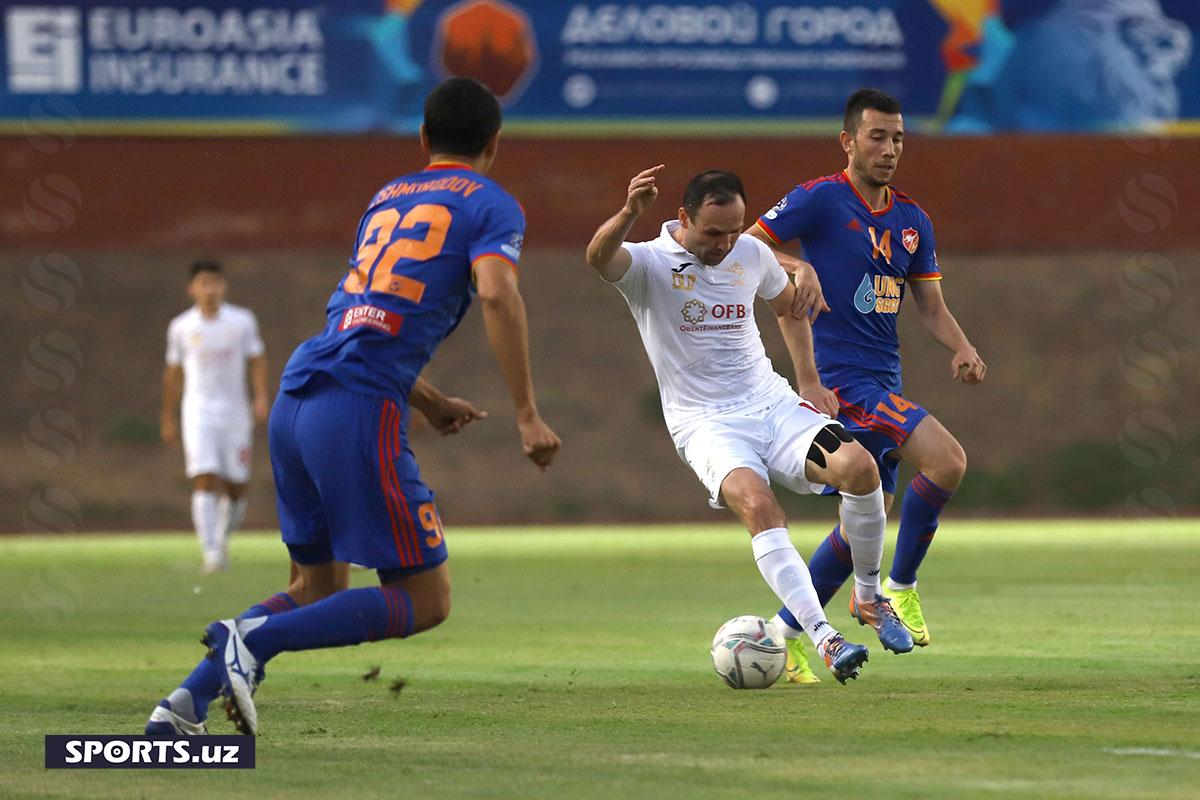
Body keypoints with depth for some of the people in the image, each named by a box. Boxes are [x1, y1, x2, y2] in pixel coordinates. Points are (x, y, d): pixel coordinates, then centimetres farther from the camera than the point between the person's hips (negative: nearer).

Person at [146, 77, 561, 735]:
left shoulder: (386, 199, 26)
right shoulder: (490, 205, 5)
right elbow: (496, 294, -14)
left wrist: (430, 403, 42)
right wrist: (527, 415, -15)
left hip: (293, 400, 7)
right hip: (359, 410, -7)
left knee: (317, 588, 20)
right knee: (424, 600, -1)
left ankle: (186, 704, 5)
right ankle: (254, 638, -18)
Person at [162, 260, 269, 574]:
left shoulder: (242, 321, 2)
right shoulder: (181, 327, 3)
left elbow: (257, 360, 6)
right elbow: (173, 374, 12)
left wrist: (261, 398, -9)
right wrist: (169, 419, 15)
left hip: (235, 412, 1)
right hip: (198, 412, -1)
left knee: (235, 488, 4)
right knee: (205, 481, -17)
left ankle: (222, 539, 31)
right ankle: (211, 553, -20)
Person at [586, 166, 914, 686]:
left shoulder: (752, 254, 8)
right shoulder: (649, 263, -8)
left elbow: (788, 307, 28)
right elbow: (598, 257, -32)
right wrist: (629, 215, -52)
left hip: (771, 404, 4)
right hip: (705, 424, -4)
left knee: (858, 466, -23)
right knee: (758, 504, -34)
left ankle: (869, 598, 0)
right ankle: (824, 639, -35)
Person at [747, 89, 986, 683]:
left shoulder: (912, 220, 14)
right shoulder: (819, 200, -7)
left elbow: (930, 305, 15)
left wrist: (962, 348, -4)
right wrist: (796, 265, -22)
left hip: (884, 383, 8)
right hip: (840, 377, -8)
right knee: (947, 460, -23)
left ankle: (786, 634, 21)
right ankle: (900, 588, -7)